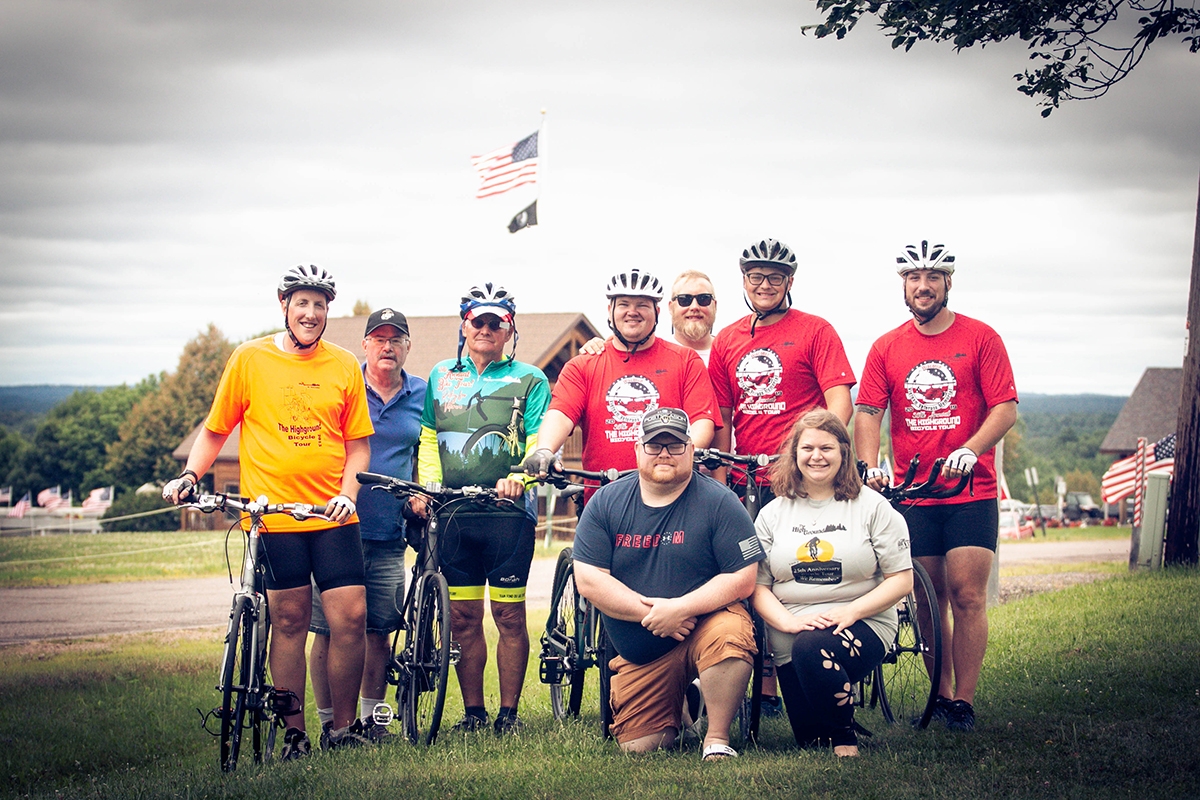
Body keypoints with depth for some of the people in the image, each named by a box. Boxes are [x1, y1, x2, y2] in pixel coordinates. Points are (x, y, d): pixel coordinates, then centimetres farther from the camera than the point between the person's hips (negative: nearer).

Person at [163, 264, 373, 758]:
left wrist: (347, 493, -4)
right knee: (289, 620, 2)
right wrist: (189, 476, -4)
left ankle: (344, 727, 9)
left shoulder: (344, 365, 8)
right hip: (272, 515, -1)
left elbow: (357, 443, 11)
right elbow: (215, 430, 11)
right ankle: (293, 731, 11)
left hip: (332, 516, 1)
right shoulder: (250, 359, 4)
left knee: (350, 616, -5)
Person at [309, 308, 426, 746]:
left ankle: (371, 718, 19)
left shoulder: (421, 394, 11)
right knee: (328, 630, -2)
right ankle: (328, 722, 7)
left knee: (379, 630, 6)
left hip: (389, 534, 3)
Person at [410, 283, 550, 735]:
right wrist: (426, 486, -3)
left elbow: (541, 443, -3)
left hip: (508, 511, -3)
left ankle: (509, 714, 6)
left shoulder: (528, 380, 6)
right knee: (463, 617, 4)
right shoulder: (441, 377, 16)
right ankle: (473, 712, 14)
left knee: (509, 614, -1)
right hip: (453, 512, 3)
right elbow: (429, 439, 13)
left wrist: (519, 477, -22)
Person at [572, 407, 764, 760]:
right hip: (639, 652, 3)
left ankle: (717, 736, -18)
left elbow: (742, 579, -13)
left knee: (727, 634, -38)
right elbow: (588, 580, -6)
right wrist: (650, 612, -17)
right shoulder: (606, 502, 0)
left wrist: (679, 608, -23)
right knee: (638, 746, -5)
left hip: (705, 622, -3)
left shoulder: (719, 502, -7)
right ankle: (681, 709, 29)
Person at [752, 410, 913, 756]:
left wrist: (850, 611, -17)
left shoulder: (872, 507, 3)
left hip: (860, 624, -3)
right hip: (791, 633, 3)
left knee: (812, 647, -37)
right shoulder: (773, 513, 10)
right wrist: (789, 621, -16)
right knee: (809, 739, -6)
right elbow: (757, 585, 4)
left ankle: (845, 739, -18)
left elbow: (901, 579, -2)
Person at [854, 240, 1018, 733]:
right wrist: (869, 466, -15)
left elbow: (1006, 408, -4)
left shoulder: (980, 339, 1)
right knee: (928, 600, 4)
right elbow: (867, 412, 3)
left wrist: (970, 450, -19)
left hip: (971, 492, -2)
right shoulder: (886, 348, 8)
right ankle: (941, 697, 14)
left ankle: (964, 702, -2)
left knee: (967, 596, -7)